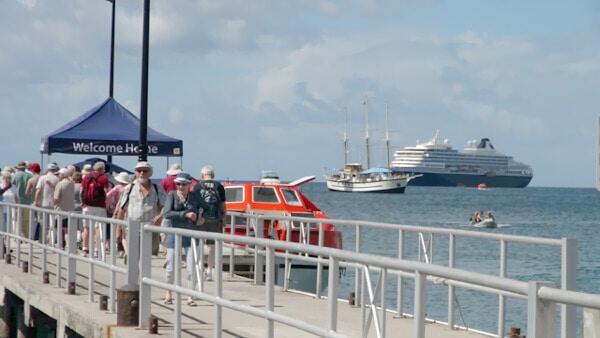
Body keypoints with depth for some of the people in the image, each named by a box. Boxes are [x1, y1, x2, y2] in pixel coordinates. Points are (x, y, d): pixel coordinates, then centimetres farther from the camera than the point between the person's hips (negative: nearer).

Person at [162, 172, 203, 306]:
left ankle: (190, 297, 4)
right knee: (171, 266, 7)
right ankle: (168, 294, 27)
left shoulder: (194, 197, 3)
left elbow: (198, 211, 20)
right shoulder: (172, 195, -5)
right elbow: (166, 213, -17)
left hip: (191, 235, 2)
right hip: (174, 234, -1)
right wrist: (185, 214, -24)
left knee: (191, 267, -3)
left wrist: (200, 218, 0)